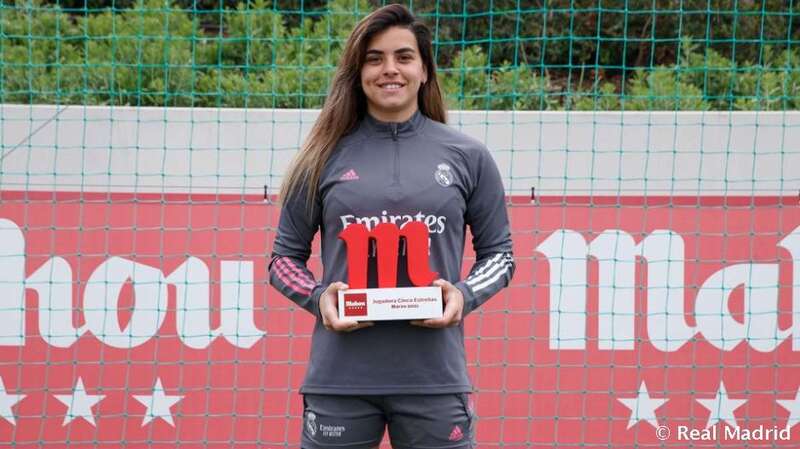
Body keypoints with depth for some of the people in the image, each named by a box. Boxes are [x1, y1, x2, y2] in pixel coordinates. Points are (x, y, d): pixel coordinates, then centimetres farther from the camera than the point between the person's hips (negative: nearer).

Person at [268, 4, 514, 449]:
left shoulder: (468, 157, 7)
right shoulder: (326, 157, 6)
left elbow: (498, 253, 14)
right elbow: (285, 257, 13)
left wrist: (465, 295, -6)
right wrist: (318, 298, -7)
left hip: (434, 377, 0)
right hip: (340, 377, 0)